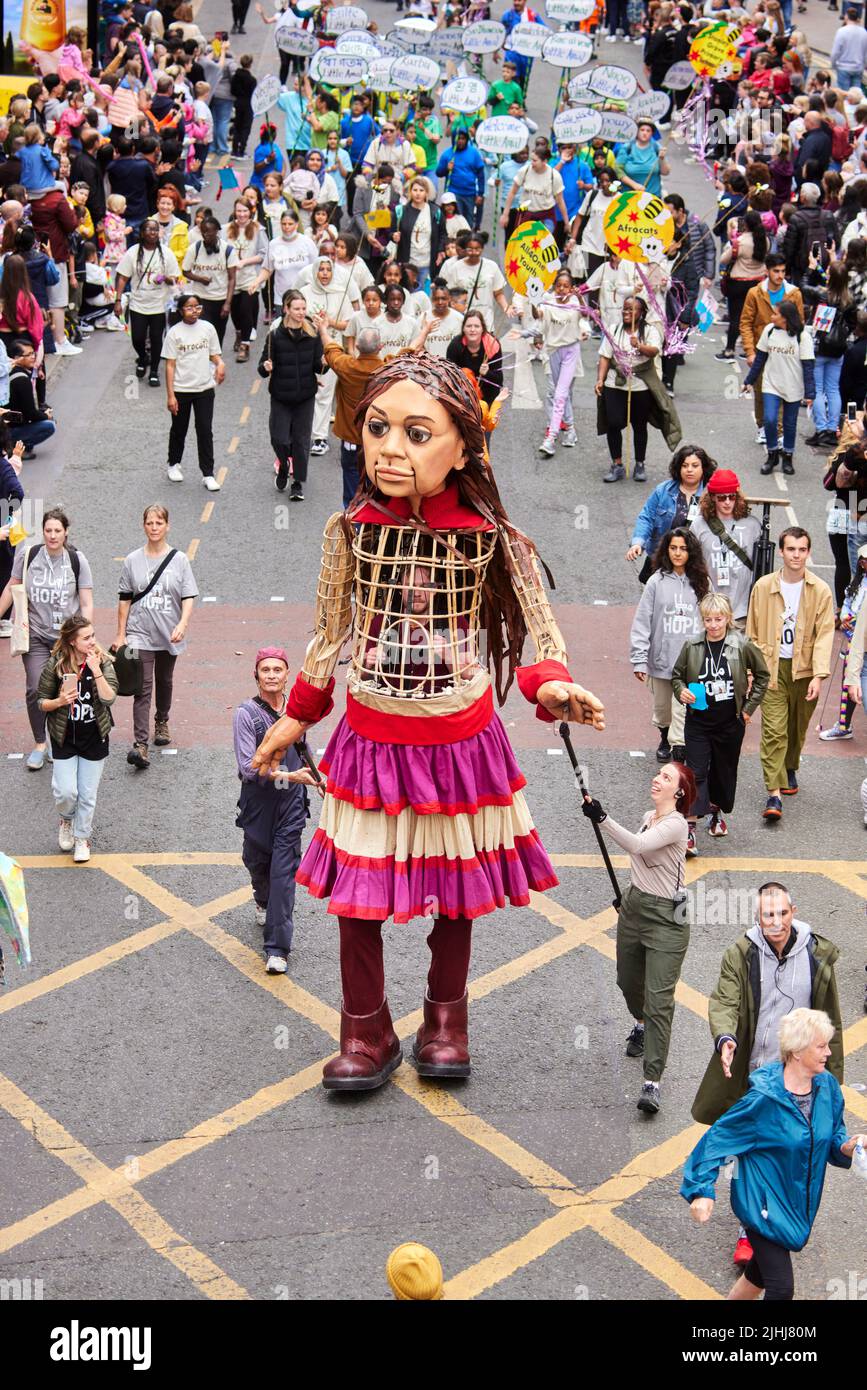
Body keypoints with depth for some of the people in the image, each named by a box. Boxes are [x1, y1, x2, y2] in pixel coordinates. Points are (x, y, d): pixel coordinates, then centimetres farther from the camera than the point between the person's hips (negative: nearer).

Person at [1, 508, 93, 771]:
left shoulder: (77, 560, -5)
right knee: (35, 690, -8)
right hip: (36, 635, 0)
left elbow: (86, 604, -3)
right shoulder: (28, 555, -4)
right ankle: (39, 745, 5)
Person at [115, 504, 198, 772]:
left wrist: (182, 624, -21)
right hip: (140, 633, -1)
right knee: (143, 687, -12)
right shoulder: (133, 560, -1)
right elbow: (124, 599, 4)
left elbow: (189, 597, -5)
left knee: (164, 681, 20)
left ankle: (162, 723, 46)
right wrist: (121, 634, 3)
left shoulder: (179, 560, -2)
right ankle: (140, 745, -19)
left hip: (169, 635, 2)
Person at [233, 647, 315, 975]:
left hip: (291, 800, 1)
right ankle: (263, 902, 55)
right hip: (258, 799, -1)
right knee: (257, 861, 19)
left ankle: (277, 948, -7)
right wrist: (289, 776, -28)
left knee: (284, 870, -7)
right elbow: (249, 766, -20)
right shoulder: (246, 713, -13)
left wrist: (311, 775, 28)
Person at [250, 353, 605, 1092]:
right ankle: (368, 1032, 26)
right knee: (356, 893, 6)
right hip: (370, 740, 1)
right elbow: (331, 633, 6)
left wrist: (551, 685, -25)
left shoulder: (489, 536, -14)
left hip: (460, 742, -1)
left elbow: (540, 628, -5)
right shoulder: (353, 529, -9)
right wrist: (296, 717, 12)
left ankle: (446, 1017, 38)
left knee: (456, 892, 14)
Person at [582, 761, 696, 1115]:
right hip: (633, 908, 9)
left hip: (665, 917, -9)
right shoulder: (648, 817, 8)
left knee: (659, 999, -12)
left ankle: (652, 1082, -15)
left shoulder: (676, 824, -18)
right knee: (628, 982, 24)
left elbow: (637, 845, -35)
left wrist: (602, 818, -43)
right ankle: (641, 1025, 57)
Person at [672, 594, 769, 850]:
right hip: (698, 721, 0)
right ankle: (690, 829, -10)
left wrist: (749, 707, 3)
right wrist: (681, 691, -11)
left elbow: (762, 675, 6)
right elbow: (677, 675, 10)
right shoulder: (692, 647, -6)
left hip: (730, 722, 0)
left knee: (724, 770, 15)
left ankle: (717, 813, 40)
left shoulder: (742, 647, -8)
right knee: (696, 773, -7)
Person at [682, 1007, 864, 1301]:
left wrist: (846, 1146, -15)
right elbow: (719, 1137, -16)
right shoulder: (764, 1097, -24)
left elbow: (833, 1135, 7)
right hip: (764, 1203, -7)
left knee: (762, 1273, 23)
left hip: (799, 1204, 7)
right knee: (781, 1288, -9)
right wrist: (703, 1189, -19)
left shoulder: (827, 1086, -6)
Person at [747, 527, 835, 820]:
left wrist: (818, 675, -17)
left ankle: (790, 769, 44)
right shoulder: (763, 587, -1)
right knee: (774, 730, -10)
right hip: (771, 667, -1)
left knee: (797, 728, 16)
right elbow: (752, 632, 7)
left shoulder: (820, 591, -5)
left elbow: (825, 634, -8)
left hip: (804, 670, 1)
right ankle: (774, 793, -12)